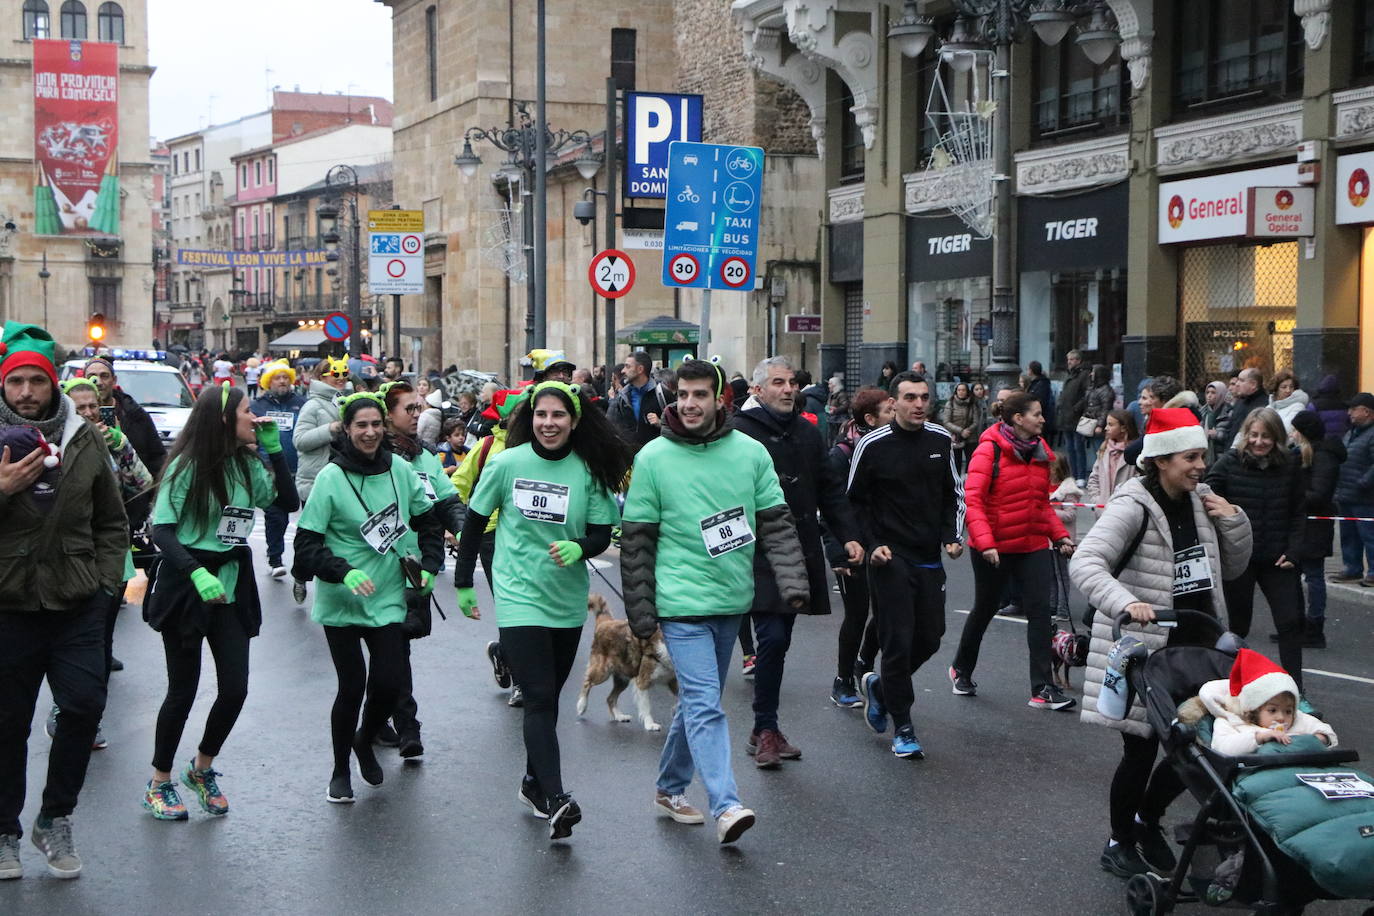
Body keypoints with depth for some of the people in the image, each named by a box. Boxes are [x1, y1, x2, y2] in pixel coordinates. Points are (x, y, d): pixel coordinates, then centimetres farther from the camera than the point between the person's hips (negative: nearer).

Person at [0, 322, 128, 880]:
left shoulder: (85, 440, 6)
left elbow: (112, 522, 15)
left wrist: (106, 580, 5)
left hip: (77, 604, 2)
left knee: (85, 704, -6)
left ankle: (54, 819, 15)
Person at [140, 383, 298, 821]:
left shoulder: (246, 465, 7)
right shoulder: (188, 466, -11)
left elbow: (288, 501, 5)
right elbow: (161, 529, -15)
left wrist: (274, 448, -1)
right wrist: (196, 573, -29)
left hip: (232, 585, 5)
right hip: (185, 586, -5)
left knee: (235, 688, 0)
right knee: (183, 690, 3)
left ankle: (202, 768, 25)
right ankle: (159, 782, 22)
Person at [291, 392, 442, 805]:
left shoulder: (400, 470, 0)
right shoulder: (331, 477, -11)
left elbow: (428, 522, 15)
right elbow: (307, 542, -10)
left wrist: (429, 567, 3)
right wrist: (345, 572, -23)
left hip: (389, 598, 3)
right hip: (342, 601, -3)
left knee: (391, 682, -2)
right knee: (352, 685, -1)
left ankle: (365, 740, 31)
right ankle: (340, 770, 22)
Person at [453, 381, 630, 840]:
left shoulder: (589, 471, -3)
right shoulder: (506, 464, -6)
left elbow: (602, 534, -1)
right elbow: (474, 522, 4)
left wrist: (578, 547, -24)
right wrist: (463, 583, 7)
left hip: (568, 601, 3)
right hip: (519, 597, -3)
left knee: (548, 698, 14)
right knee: (540, 698, -13)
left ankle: (534, 782, 32)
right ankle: (555, 799, -17)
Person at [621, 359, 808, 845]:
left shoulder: (751, 453, 2)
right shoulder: (653, 458, -4)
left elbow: (776, 523, 4)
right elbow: (636, 539, -2)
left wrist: (794, 580, -9)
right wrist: (640, 610, -3)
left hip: (733, 600, 4)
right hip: (683, 603, -4)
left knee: (698, 699, 16)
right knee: (704, 703, -14)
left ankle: (670, 787, 31)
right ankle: (726, 805, -18)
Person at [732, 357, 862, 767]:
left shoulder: (809, 433, 15)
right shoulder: (739, 432, -7)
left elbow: (830, 490, 17)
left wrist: (848, 535, 7)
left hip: (799, 556, 7)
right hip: (757, 556, -6)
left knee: (779, 642, 13)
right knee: (772, 639, -13)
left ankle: (766, 729, 23)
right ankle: (765, 729, -1)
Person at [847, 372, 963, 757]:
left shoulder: (942, 441, 5)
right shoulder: (873, 445, -7)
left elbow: (954, 494, 16)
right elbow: (855, 502, 1)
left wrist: (952, 537, 2)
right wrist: (872, 544, -10)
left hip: (929, 559, 5)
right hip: (890, 559, -5)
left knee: (929, 639, 8)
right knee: (899, 641, -6)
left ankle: (879, 686, 34)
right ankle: (902, 728, 5)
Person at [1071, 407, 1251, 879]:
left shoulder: (1200, 501, 6)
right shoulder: (1133, 506, -17)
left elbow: (1232, 569, 15)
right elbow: (1084, 563, -29)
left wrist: (1233, 522, -3)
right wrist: (1124, 603, -45)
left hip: (1196, 644, 7)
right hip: (1142, 648, -7)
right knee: (1141, 750, 4)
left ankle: (1148, 818, 34)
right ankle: (1119, 843, 25)